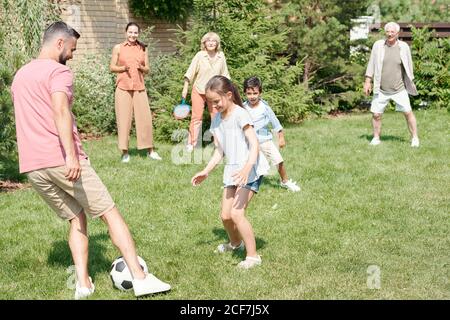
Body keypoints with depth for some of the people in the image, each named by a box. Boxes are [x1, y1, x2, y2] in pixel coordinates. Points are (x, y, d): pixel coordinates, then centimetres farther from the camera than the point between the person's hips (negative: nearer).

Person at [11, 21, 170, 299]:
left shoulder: (19, 76, 21)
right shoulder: (59, 71, -6)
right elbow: (60, 110, -23)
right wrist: (71, 155, -32)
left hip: (32, 167, 8)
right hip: (62, 160, -7)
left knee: (77, 218, 16)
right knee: (110, 212, 0)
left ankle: (83, 283, 4)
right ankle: (140, 278, -3)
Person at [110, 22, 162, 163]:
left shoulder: (143, 49, 11)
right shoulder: (118, 48, 6)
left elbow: (147, 69, 13)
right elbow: (112, 67, 5)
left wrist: (141, 67, -9)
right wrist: (123, 68, -13)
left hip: (139, 87, 2)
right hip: (123, 87, -1)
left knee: (145, 117, -1)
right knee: (123, 119, -2)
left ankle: (150, 150, 10)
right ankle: (125, 152, 5)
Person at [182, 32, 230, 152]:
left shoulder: (221, 56, 0)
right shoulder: (200, 55, -8)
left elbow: (224, 74, 10)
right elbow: (190, 73, -6)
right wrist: (185, 88, -8)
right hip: (199, 90, -2)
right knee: (196, 117, -1)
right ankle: (191, 143, 6)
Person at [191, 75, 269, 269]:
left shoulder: (240, 115, -15)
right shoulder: (217, 120, 9)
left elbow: (254, 144, -22)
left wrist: (247, 168, -36)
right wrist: (206, 171, 4)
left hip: (250, 170, -7)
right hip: (232, 170, 7)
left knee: (236, 213, -18)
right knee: (225, 215, 9)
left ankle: (253, 256, -6)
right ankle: (235, 243, 40)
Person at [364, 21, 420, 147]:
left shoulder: (404, 47, -3)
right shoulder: (378, 45, -2)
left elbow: (408, 66, 6)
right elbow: (371, 64, 3)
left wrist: (411, 83, 9)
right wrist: (367, 81, -1)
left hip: (399, 89, -1)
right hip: (381, 90, 1)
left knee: (408, 112, -3)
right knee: (376, 114, 1)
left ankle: (415, 138, 10)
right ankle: (376, 138, 19)